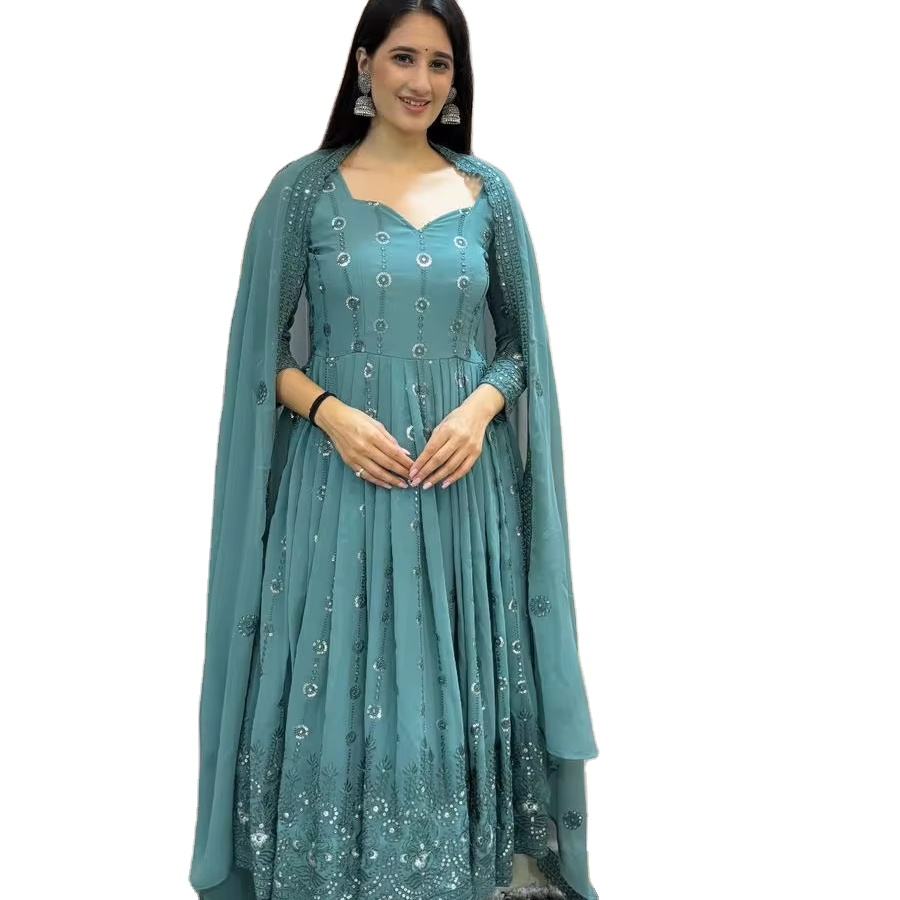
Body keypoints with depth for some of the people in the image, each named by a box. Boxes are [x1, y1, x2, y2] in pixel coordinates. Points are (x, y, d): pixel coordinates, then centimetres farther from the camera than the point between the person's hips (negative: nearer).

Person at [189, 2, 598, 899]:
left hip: (462, 482, 2)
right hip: (339, 478, -2)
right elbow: (262, 347, 1)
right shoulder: (305, 188, 0)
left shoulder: (489, 194, 7)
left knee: (454, 696, 9)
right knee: (335, 693, 4)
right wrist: (330, 412, -15)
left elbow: (520, 341, 10)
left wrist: (481, 407, -9)